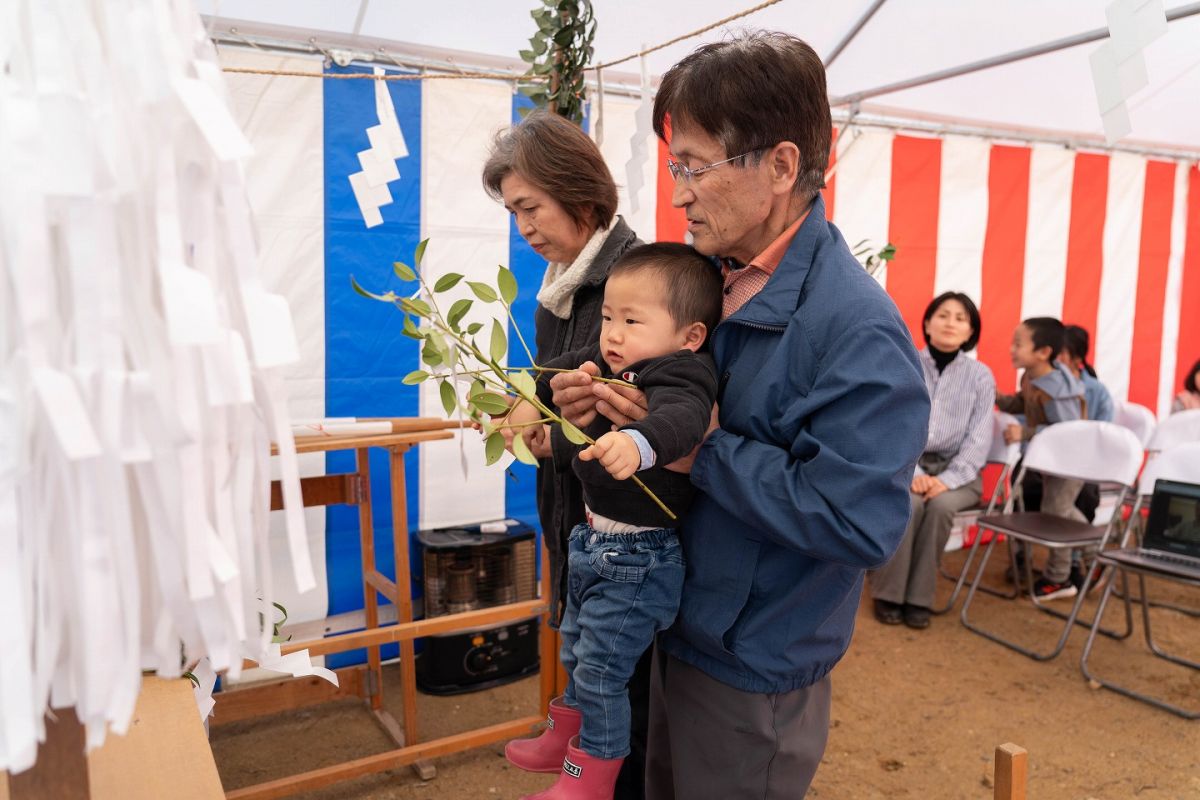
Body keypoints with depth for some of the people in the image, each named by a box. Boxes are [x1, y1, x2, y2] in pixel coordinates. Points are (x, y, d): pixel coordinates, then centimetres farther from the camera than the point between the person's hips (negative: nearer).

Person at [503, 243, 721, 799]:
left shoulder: (681, 376, -25)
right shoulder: (610, 362, 0)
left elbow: (678, 418, -47)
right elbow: (562, 371, 18)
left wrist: (636, 442, -66)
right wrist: (531, 402, 6)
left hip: (637, 556, -9)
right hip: (594, 539, 9)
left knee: (600, 670, 5)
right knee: (575, 651, 27)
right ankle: (566, 737, 50)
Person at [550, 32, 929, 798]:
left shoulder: (857, 327, -25)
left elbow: (860, 521, -30)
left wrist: (703, 447, -26)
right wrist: (606, 398, -8)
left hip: (755, 673, -7)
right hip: (675, 631, 8)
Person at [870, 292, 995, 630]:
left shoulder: (981, 376, 2)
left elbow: (978, 439, -4)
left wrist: (948, 480, -19)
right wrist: (912, 473, -20)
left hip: (957, 470, 1)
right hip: (906, 463, 0)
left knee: (941, 505, -31)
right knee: (909, 504, -31)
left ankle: (919, 597, -17)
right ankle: (888, 592, -16)